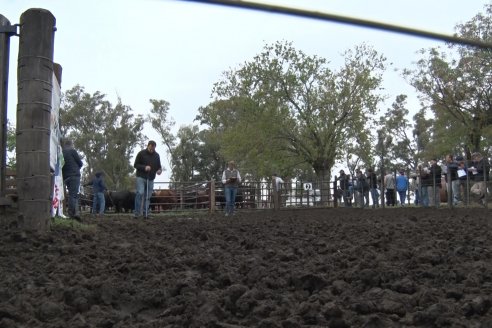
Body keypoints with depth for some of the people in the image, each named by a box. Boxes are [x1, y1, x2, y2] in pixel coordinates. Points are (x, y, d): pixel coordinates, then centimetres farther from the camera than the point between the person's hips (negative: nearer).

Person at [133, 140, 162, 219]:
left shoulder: (157, 155, 7)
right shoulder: (141, 153, -4)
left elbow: (159, 166, 16)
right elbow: (135, 165, -3)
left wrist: (159, 170, -8)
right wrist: (144, 167, -19)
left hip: (151, 178, 4)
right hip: (141, 177, -4)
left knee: (147, 197, 3)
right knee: (140, 193, -16)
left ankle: (145, 214, 7)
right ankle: (137, 213, -12)